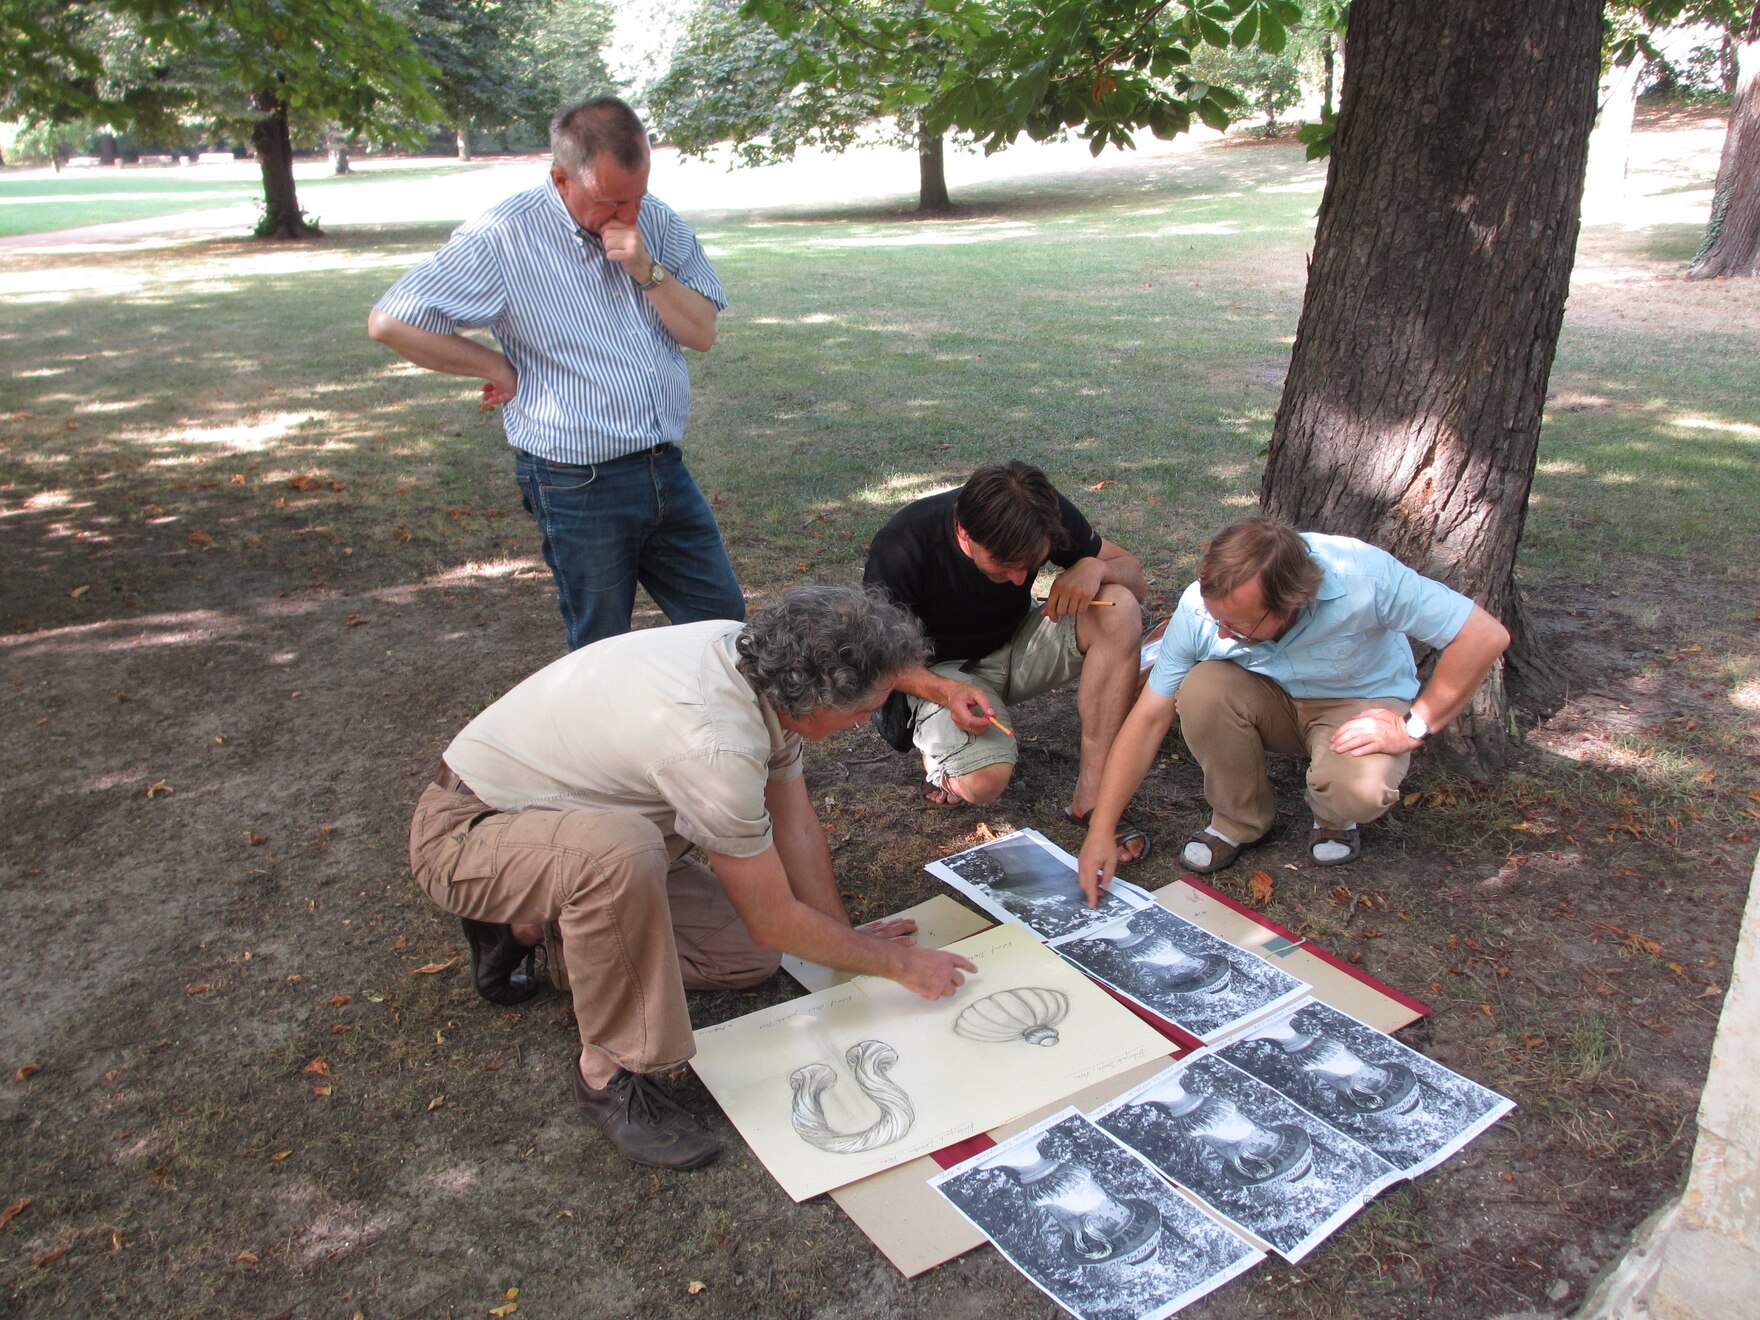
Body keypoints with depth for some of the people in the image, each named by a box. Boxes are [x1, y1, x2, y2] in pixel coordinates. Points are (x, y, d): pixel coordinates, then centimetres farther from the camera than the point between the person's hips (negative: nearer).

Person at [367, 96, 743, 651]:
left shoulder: (657, 221, 4)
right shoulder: (505, 237, -11)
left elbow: (702, 332, 0)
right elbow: (390, 322, -12)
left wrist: (647, 270, -15)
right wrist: (501, 368, -8)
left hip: (666, 471, 5)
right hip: (579, 486, -5)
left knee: (724, 622, 14)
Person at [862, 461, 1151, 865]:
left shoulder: (1046, 515, -18)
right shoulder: (903, 547, -29)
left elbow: (1136, 578, -7)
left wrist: (1095, 566, -30)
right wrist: (947, 692, -32)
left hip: (1016, 645, 4)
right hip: (941, 670, -4)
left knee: (1120, 608, -24)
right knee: (984, 782, -33)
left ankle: (1091, 793, -20)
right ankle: (940, 750, 6)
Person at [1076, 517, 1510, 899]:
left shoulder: (1363, 578, -34)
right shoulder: (1200, 607, -25)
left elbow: (1485, 636, -25)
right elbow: (1149, 719, -20)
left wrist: (1413, 726, -23)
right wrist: (1100, 833, -22)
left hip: (1363, 702, -2)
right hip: (1271, 699, 3)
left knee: (1359, 790, -35)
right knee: (1201, 690, -30)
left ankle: (1335, 818, 4)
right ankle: (1238, 820, -5)